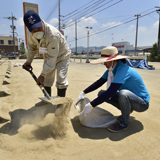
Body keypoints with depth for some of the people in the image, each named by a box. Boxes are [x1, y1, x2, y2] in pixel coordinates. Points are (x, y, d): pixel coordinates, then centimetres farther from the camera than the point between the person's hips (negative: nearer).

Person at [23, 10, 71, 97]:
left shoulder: (52, 34, -38)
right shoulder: (32, 35, -16)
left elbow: (52, 57, -37)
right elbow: (32, 46, 7)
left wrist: (42, 74, -35)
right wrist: (29, 60, -5)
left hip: (62, 56, -6)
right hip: (48, 56, 6)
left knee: (61, 79, -13)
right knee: (46, 79, 8)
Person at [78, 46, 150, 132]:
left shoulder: (123, 70, -30)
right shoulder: (111, 69, -4)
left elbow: (110, 92, -37)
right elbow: (99, 83, 0)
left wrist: (91, 105, -35)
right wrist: (83, 92, -8)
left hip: (142, 102, -8)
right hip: (127, 99, 8)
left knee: (123, 93, -39)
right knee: (101, 94, -1)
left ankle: (124, 123, -11)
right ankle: (126, 110, 12)